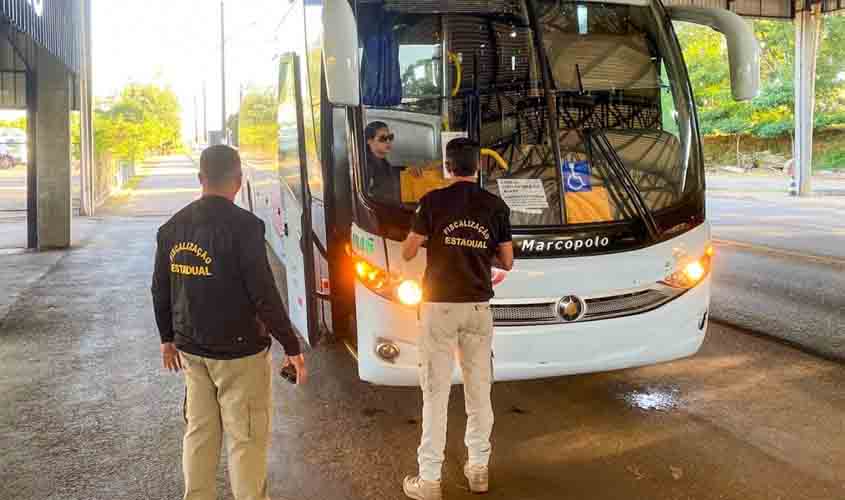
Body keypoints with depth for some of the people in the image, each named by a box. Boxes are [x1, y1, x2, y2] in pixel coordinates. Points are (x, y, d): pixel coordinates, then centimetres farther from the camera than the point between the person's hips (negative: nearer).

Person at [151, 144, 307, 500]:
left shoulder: (172, 227, 4)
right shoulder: (242, 225, -18)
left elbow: (160, 290, 11)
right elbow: (264, 294, -19)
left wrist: (168, 338, 24)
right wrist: (292, 347, -10)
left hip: (191, 349, 7)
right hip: (239, 350, -7)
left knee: (199, 431, 18)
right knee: (247, 439, 4)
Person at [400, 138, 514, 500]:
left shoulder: (433, 201, -6)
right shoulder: (495, 206, 1)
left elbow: (408, 253, -1)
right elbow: (506, 262, 5)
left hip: (439, 306, -3)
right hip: (478, 308, 3)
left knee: (436, 393, 2)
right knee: (479, 390, 14)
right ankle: (478, 468, 25)